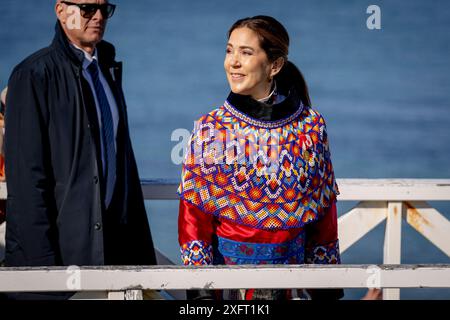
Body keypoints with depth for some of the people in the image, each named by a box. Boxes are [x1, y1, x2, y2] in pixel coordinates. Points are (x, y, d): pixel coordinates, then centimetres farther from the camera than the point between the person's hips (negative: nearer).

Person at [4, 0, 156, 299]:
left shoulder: (108, 71, 16)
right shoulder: (35, 74, -7)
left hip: (113, 237, 7)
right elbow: (26, 173, -12)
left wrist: (139, 240, 13)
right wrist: (40, 259, -18)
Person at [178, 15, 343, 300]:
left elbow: (324, 214, 3)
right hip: (227, 265, -1)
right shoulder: (209, 130, -5)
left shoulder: (311, 127, -3)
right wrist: (200, 291, -13)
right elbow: (193, 218, -6)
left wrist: (328, 289, 2)